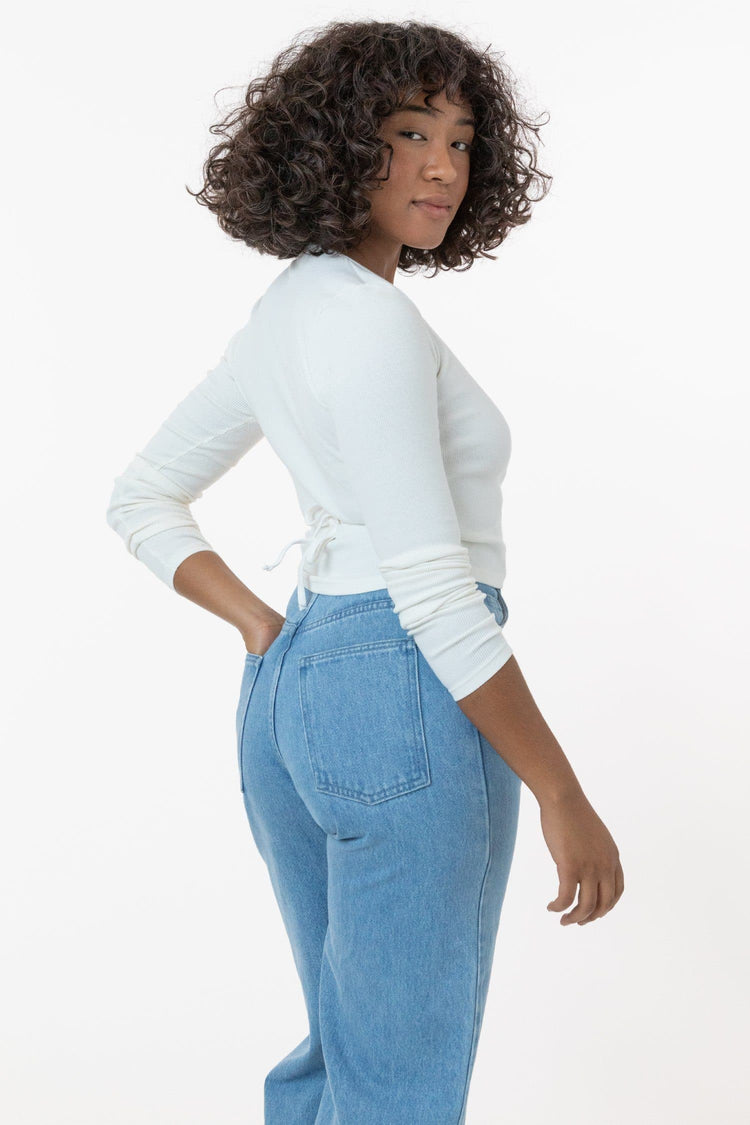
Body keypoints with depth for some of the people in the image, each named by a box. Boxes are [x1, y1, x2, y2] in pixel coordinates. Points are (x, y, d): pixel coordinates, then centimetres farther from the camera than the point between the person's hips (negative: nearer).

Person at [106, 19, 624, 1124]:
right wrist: (565, 798, -15)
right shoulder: (368, 319, -17)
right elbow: (433, 589, -21)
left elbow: (143, 500, 19)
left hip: (291, 692, 10)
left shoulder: (287, 310, 12)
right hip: (407, 698, -10)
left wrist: (265, 629, 8)